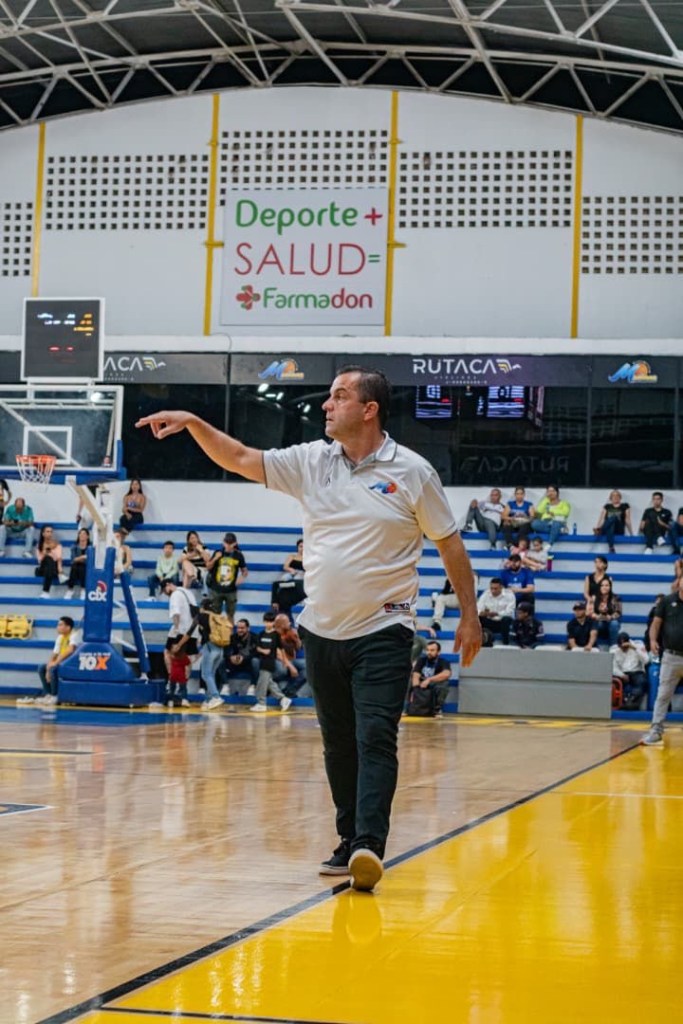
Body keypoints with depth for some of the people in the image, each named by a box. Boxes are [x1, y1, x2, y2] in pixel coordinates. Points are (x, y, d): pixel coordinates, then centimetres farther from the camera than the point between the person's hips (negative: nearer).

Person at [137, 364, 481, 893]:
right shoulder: (311, 461, 6)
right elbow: (241, 460, 9)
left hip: (382, 633, -5)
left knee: (375, 739, -16)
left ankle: (370, 846, -23)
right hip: (322, 631, 5)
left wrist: (469, 616, 0)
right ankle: (350, 843, 19)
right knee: (339, 745, 10)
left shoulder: (412, 472, -4)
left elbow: (450, 543, 1)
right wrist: (194, 423, -4)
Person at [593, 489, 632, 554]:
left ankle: (600, 531, -61)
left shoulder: (625, 506, 15)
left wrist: (631, 534, 6)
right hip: (608, 529, 2)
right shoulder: (607, 507, 20)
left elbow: (627, 520, 10)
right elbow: (601, 519, 10)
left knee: (613, 518, -33)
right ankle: (611, 548, -57)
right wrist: (596, 528, -7)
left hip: (619, 530, -2)